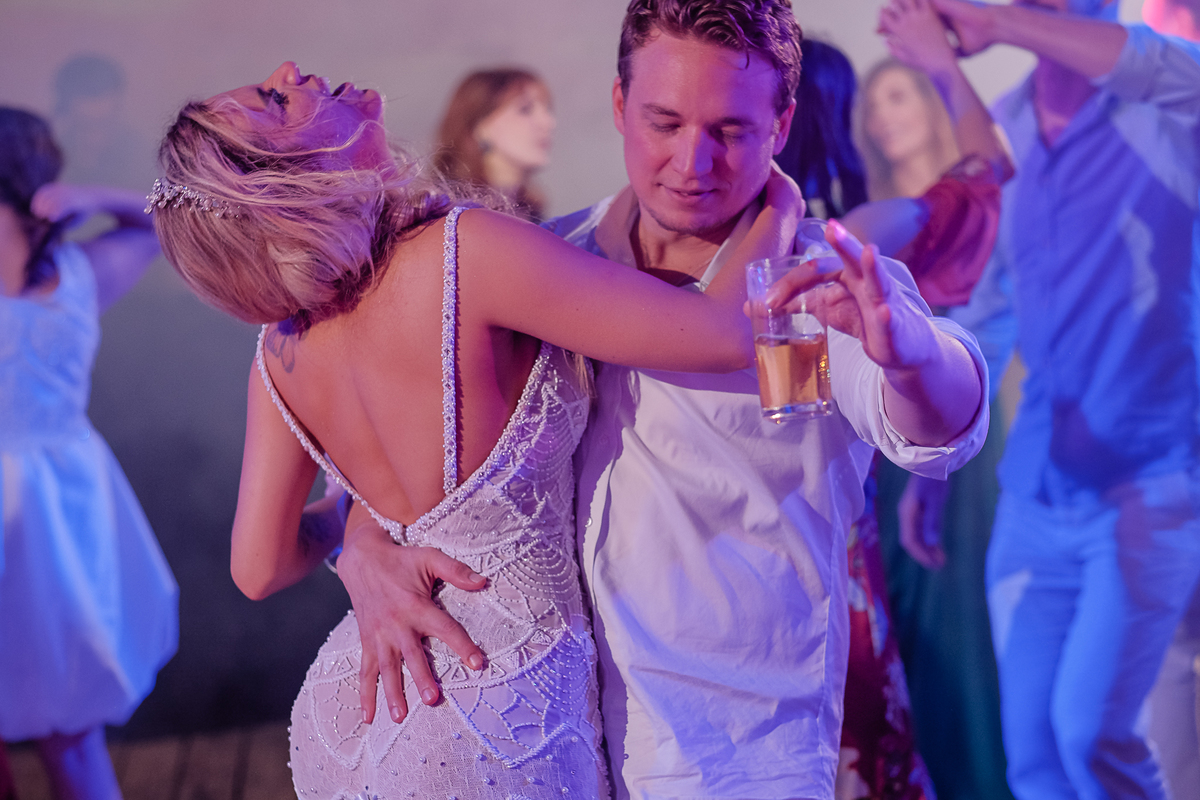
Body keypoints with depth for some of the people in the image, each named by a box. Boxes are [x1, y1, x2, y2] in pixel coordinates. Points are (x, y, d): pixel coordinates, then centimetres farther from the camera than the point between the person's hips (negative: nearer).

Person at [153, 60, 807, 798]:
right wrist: (779, 213, -4)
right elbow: (724, 335, -25)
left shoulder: (282, 351, -5)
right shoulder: (464, 252, -25)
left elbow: (258, 569, 5)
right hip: (494, 733, -6)